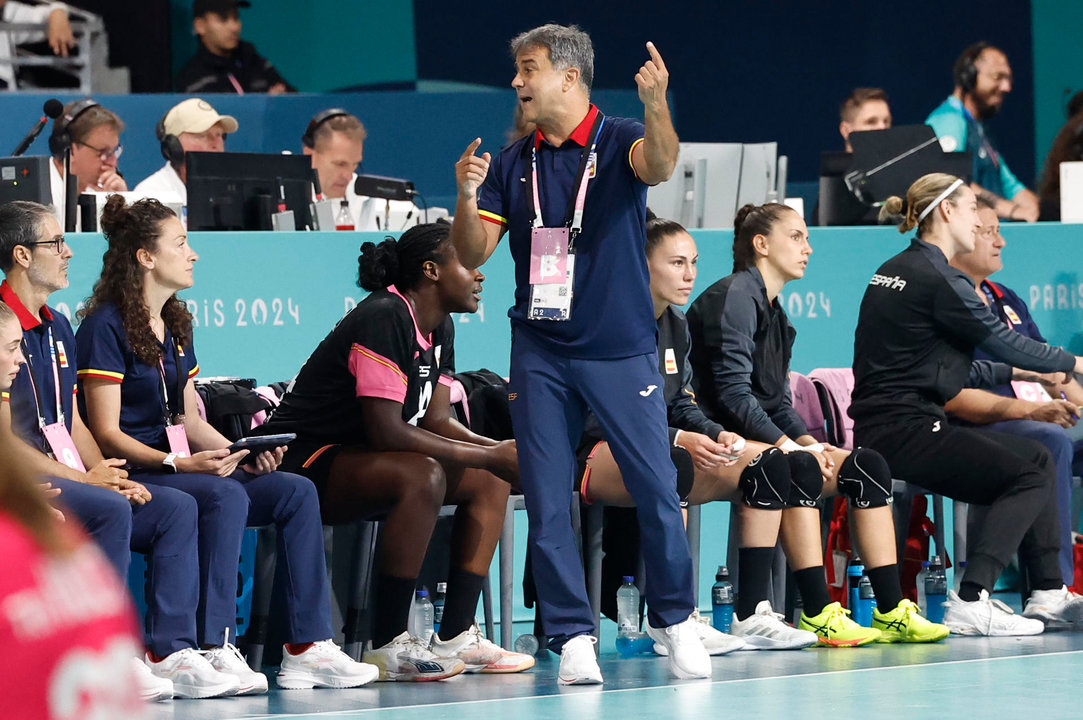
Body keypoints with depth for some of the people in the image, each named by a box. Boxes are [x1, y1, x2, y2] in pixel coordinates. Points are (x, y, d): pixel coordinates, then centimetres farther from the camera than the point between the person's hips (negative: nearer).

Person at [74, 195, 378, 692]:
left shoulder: (175, 325, 18)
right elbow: (106, 434, -14)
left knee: (296, 492, -10)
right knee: (225, 495, -35)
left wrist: (244, 454, 1)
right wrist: (179, 463, -25)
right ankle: (213, 650, -37)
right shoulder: (105, 326, -9)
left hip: (177, 466, 9)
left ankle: (308, 647, -18)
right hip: (130, 475, -9)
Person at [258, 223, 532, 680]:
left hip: (357, 455, 11)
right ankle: (387, 647, -31)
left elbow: (436, 421, 7)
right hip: (305, 461, -11)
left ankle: (456, 638, -1)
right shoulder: (384, 319, -22)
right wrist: (489, 455, -24)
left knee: (489, 481, 5)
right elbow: (385, 431, -28)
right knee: (422, 476, -34)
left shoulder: (440, 328, 10)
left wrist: (501, 451, -11)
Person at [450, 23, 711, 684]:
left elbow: (660, 164, -25)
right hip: (540, 354, 4)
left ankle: (675, 621, 11)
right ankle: (573, 635, 5)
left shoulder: (618, 141, -2)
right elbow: (473, 254, 7)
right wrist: (466, 197, -13)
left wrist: (656, 102, -45)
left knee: (657, 491, -4)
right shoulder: (512, 164, 10)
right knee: (547, 502, -1)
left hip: (622, 350, -3)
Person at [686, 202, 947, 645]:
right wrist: (788, 445, -22)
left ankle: (891, 611, -10)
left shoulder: (774, 312, 21)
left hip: (767, 438, 9)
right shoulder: (734, 297, -9)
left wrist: (807, 440, -3)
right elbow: (732, 393, -19)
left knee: (866, 466, -5)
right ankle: (817, 614, -34)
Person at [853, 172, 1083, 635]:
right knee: (1031, 476, -12)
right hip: (903, 433, -10)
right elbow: (1003, 342, -7)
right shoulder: (936, 279, -13)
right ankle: (971, 603, -19)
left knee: (1036, 458, 14)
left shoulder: (895, 271, 17)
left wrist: (1014, 373, 24)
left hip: (887, 427, 10)